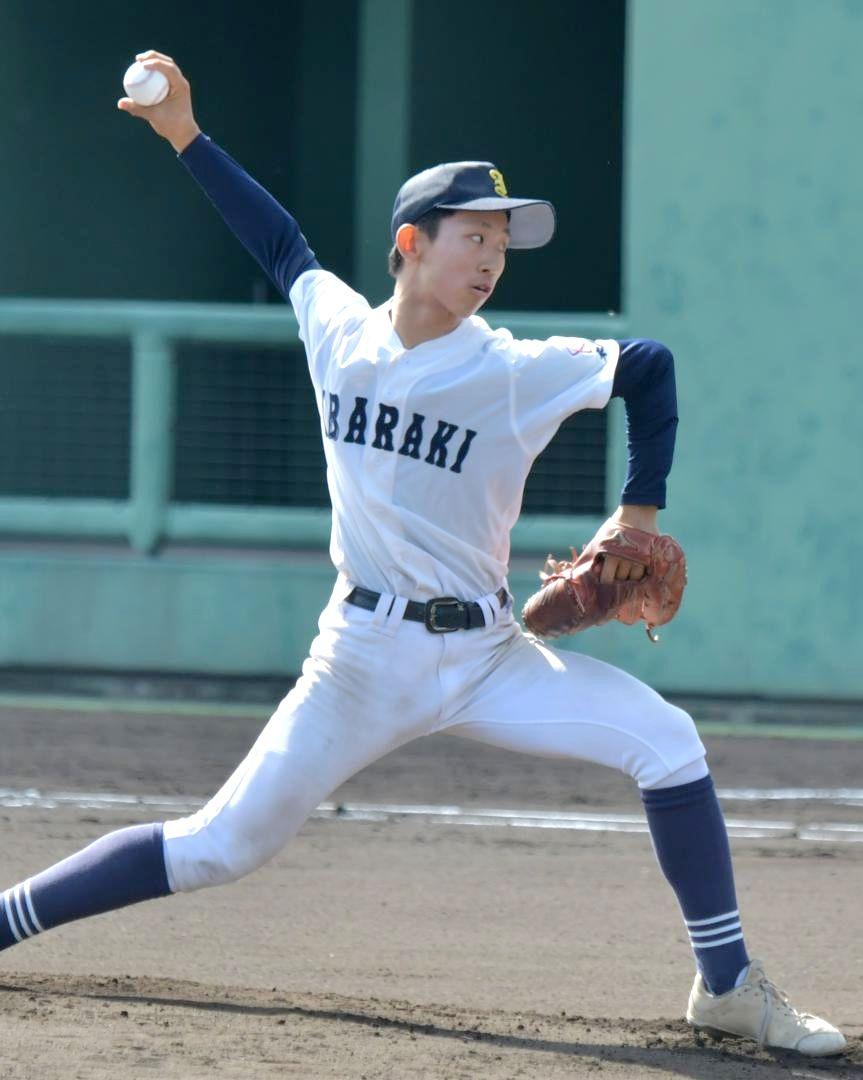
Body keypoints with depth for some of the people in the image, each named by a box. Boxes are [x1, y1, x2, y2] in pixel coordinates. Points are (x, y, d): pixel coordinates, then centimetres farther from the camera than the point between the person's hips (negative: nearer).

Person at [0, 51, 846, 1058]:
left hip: (484, 655, 0)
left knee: (665, 739, -19)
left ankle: (727, 983, -7)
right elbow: (278, 237, 18)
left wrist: (638, 515, 3)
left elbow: (650, 367, 5)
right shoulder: (337, 329, -1)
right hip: (362, 655, 0)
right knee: (224, 844, -6)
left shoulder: (519, 372, -9)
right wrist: (184, 135, 17)